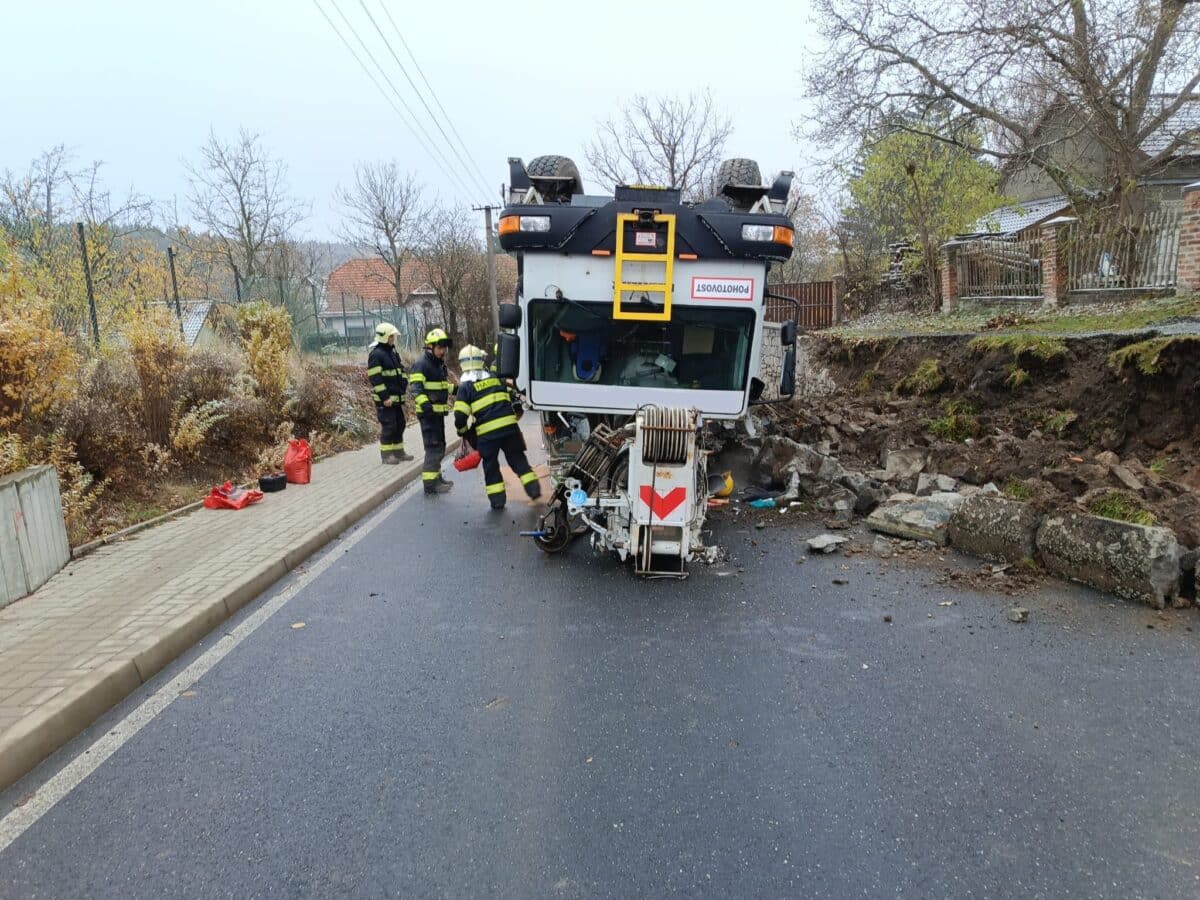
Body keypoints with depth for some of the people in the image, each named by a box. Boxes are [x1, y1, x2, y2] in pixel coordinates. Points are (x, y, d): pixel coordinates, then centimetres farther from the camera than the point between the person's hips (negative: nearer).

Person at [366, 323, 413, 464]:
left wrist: (403, 386, 14)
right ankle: (386, 455, 2)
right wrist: (384, 397, -21)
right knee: (388, 426, -6)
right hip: (384, 399, -9)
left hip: (396, 397, 9)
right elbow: (375, 379, -18)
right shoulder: (376, 355, -13)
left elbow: (401, 371, 24)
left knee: (399, 424, 13)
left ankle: (398, 452, 23)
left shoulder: (393, 352, 16)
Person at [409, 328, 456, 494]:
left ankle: (436, 477, 32)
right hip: (428, 412, -10)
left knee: (440, 446, 19)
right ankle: (430, 483, -7)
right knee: (434, 447, -11)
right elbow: (415, 387, -26)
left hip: (439, 412, 10)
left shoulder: (440, 364, 15)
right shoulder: (421, 365, -15)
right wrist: (424, 403, -38)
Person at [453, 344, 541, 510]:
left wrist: (463, 432, 15)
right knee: (518, 459, 15)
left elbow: (460, 416, -4)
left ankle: (497, 500, 12)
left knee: (491, 465, 11)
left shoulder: (465, 387, 2)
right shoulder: (496, 379, 15)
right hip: (509, 427, 3)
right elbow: (514, 400, 20)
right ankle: (534, 489, 11)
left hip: (486, 433, -3)